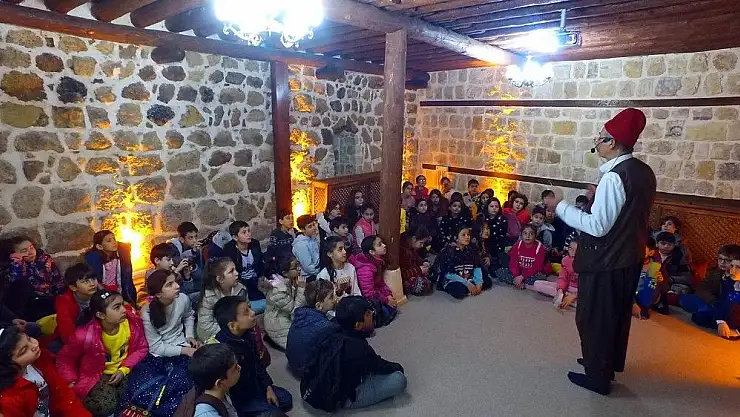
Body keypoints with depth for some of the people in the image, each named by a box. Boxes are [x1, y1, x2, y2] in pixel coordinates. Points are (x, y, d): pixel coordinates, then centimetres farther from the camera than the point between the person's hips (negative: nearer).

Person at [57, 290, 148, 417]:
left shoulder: (132, 322, -19)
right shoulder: (86, 335, -26)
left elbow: (141, 348, -5)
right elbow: (64, 360, -7)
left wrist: (124, 370, -16)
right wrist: (72, 382, -15)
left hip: (125, 369, 3)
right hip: (98, 374, -3)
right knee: (105, 406, -25)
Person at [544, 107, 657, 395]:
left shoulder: (613, 177, -24)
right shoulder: (644, 171, 4)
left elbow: (597, 226, -25)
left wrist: (560, 206, -19)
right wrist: (600, 198, 10)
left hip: (605, 263, -9)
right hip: (631, 258, 9)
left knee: (593, 318, 8)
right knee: (618, 314, 24)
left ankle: (598, 377, 24)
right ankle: (610, 363, 44)